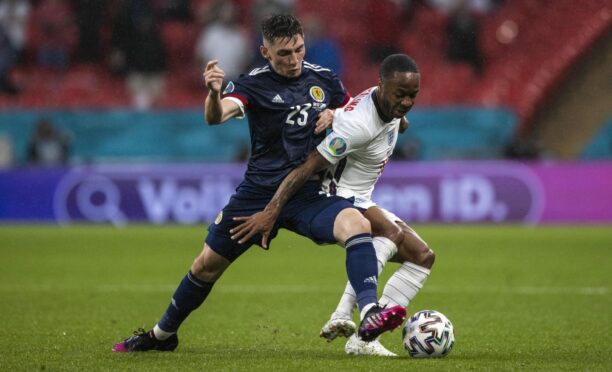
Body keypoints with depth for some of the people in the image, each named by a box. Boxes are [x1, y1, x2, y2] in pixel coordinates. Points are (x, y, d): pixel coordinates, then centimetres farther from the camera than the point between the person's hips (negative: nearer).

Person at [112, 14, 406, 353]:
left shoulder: (324, 80, 1)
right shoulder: (254, 83, -9)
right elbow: (216, 116, -29)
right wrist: (213, 94, -50)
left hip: (309, 194, 1)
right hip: (259, 194, -1)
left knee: (358, 225, -29)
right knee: (207, 264, 8)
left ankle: (369, 315, -36)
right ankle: (163, 334, 30)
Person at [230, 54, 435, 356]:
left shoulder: (391, 102, -3)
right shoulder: (359, 124, -30)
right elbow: (308, 166, -31)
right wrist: (271, 211, -35)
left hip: (362, 203, 10)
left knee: (422, 256, 2)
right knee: (390, 233, -35)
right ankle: (343, 317, -45)